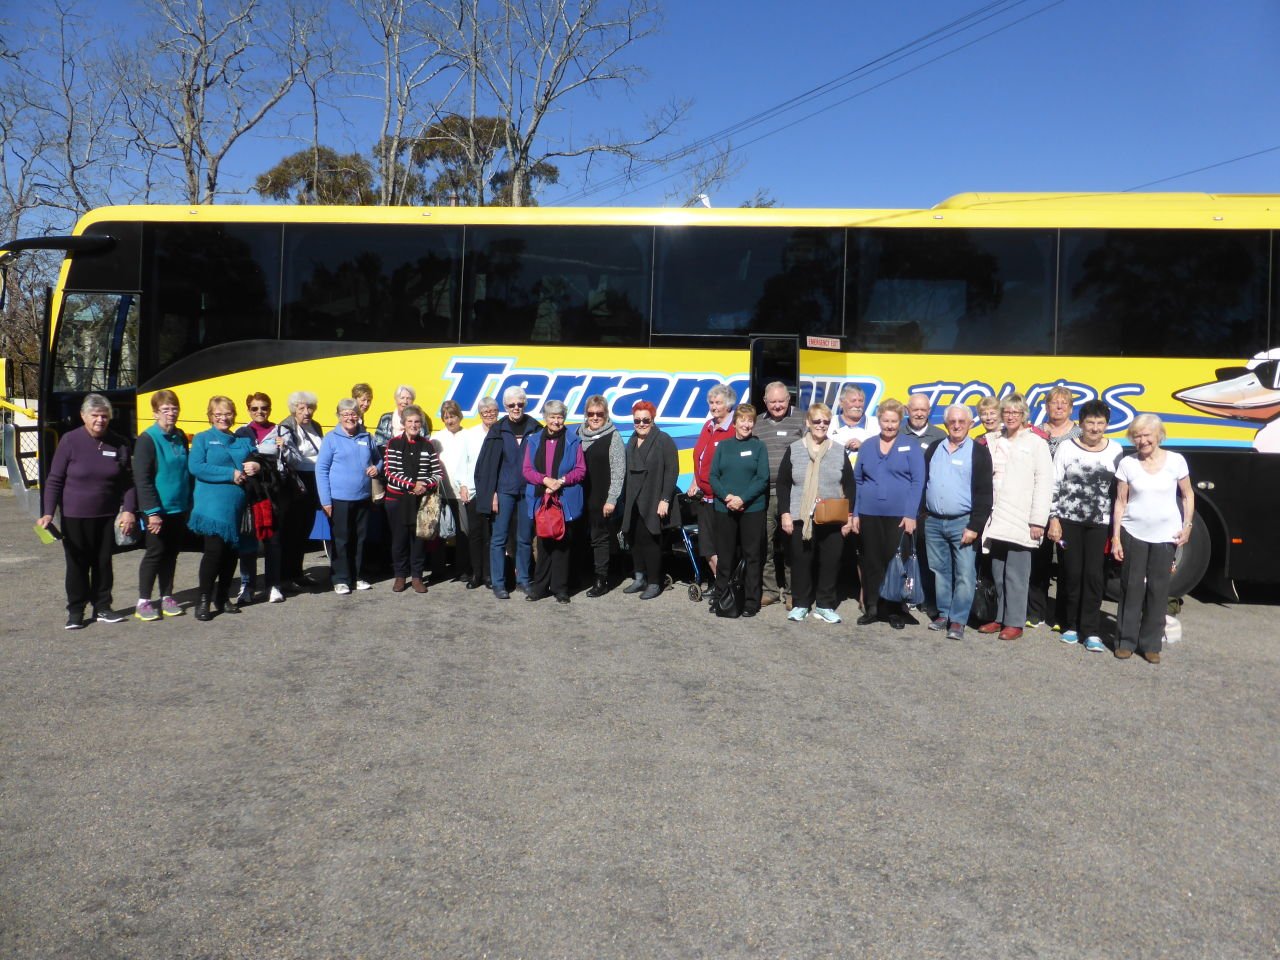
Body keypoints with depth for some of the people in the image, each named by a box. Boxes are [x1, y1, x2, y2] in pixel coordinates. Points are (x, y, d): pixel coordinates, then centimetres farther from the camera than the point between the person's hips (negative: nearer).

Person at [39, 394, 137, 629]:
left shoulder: (118, 444, 0)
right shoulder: (70, 441, -7)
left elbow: (128, 482, 5)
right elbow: (54, 481, -4)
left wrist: (129, 511, -4)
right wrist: (48, 513, -12)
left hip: (107, 516, 2)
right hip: (74, 517, -2)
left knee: (103, 563, 10)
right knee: (77, 565, 5)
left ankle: (102, 608, 22)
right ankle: (75, 612, 16)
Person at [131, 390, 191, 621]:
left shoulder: (180, 437, 9)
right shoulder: (147, 439, -11)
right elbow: (142, 479, -15)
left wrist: (189, 505, 12)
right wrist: (152, 511, -19)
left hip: (178, 509, 6)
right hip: (156, 511, -6)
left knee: (172, 553, 12)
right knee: (155, 553, -1)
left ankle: (167, 597, 22)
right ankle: (143, 602, 10)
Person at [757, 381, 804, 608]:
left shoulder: (799, 422, 6)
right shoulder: (757, 425, 15)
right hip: (763, 494, 3)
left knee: (791, 544, 2)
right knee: (765, 544, 5)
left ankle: (792, 592, 12)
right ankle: (769, 590, 16)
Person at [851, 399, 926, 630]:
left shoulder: (911, 447, 2)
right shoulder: (867, 447, 11)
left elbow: (918, 482, -4)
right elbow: (857, 481, 12)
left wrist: (911, 514, -11)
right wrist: (855, 513, 6)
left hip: (899, 516, -3)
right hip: (869, 515, 3)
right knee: (871, 562, 7)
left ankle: (896, 611, 11)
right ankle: (871, 608, 16)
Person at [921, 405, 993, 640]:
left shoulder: (979, 452, -3)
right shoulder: (934, 448, 11)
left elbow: (984, 493, -7)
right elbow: (922, 481, 14)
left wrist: (974, 526, -13)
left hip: (962, 523, -4)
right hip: (933, 522, 4)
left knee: (964, 574, -3)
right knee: (940, 571, 12)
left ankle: (958, 620, 4)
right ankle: (943, 613, 23)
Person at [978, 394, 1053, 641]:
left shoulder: (1036, 442, -1)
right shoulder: (995, 443, 15)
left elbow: (1044, 482, -6)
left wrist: (1038, 520, -11)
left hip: (1021, 520, -5)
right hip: (997, 519, 5)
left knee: (1015, 574, -2)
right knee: (998, 574, 9)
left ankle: (1015, 622, 5)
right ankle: (1000, 618, 18)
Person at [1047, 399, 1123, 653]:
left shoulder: (1115, 451, 4)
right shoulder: (1067, 448, 0)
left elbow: (1119, 489, 9)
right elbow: (1055, 486, 0)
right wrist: (1053, 518, -5)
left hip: (1099, 523, 1)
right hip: (1069, 520, -1)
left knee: (1094, 575, -3)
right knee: (1071, 573, 4)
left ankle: (1091, 631, 3)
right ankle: (1071, 626, 17)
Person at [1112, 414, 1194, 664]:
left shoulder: (1176, 461, -2)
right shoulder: (1127, 463, -2)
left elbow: (1188, 495, 9)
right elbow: (1121, 502, 0)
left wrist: (1187, 526, -1)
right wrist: (1116, 537, -3)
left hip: (1166, 535, 0)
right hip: (1133, 533, 0)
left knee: (1158, 589, 6)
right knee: (1131, 587, 4)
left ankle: (1151, 644, 15)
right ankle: (1126, 641, 13)